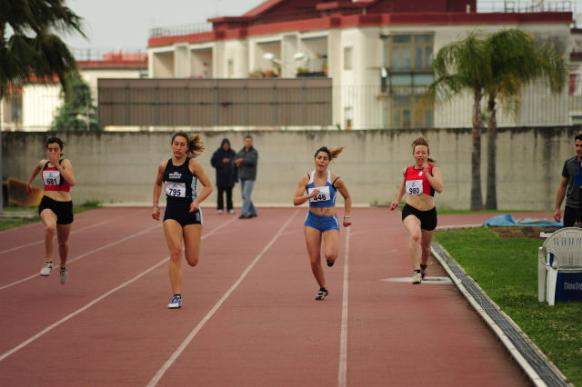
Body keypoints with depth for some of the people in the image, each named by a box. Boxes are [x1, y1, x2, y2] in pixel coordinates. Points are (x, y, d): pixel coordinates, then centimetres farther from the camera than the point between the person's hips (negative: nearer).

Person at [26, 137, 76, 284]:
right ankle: (48, 263, -23)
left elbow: (72, 182, -24)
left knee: (63, 242, 17)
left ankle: (63, 268, 44)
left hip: (65, 205, -1)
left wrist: (58, 166, -28)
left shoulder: (65, 163, -7)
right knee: (50, 228, -34)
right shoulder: (43, 163, 6)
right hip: (47, 204, 1)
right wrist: (29, 181, 41)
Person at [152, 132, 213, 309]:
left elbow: (208, 187, -3)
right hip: (171, 212, 2)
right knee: (175, 252, -16)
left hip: (191, 213, -1)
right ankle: (176, 296, -13)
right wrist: (155, 205, 16)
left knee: (192, 261, 2)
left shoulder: (193, 165, -7)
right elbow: (158, 184, 22)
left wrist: (197, 201, -18)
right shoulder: (164, 166, 3)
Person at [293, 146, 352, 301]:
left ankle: (331, 258, 17)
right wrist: (309, 196, -23)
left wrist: (347, 216, 7)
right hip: (312, 221, 2)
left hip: (330, 221, -2)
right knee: (314, 260, -2)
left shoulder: (335, 180, -6)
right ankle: (322, 289, 19)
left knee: (330, 255, -22)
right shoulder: (306, 179, -3)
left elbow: (347, 197, 9)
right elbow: (296, 201, -7)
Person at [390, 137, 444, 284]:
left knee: (425, 245, 18)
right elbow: (402, 188, 23)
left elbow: (440, 188, -23)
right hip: (410, 210, 0)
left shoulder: (433, 169, -6)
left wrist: (426, 172, -25)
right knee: (415, 235, -31)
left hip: (429, 213, 0)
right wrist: (396, 201, 8)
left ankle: (423, 267, 51)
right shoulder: (408, 171, 4)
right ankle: (416, 271, -30)